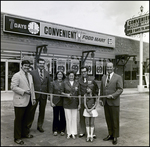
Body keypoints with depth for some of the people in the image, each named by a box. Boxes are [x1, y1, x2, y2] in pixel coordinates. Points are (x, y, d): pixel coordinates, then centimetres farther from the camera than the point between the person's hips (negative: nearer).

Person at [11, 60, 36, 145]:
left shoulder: (30, 76, 16)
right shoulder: (17, 75, -9)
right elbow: (13, 87, -16)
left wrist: (33, 98, 13)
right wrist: (24, 91, -22)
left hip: (29, 101, 7)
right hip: (20, 101, -7)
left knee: (26, 119, 17)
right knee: (18, 120, 4)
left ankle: (25, 133, 34)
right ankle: (17, 138, 15)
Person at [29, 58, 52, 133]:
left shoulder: (47, 73, 7)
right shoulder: (33, 72, -2)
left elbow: (49, 84, 6)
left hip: (44, 95, 3)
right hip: (35, 94, -3)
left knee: (42, 111, 11)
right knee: (32, 110, 7)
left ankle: (40, 126, 26)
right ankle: (29, 124, 25)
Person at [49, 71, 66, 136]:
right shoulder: (54, 83, 3)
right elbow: (51, 93, 1)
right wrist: (51, 102, -4)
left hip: (63, 102, 1)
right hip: (55, 102, 0)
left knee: (62, 116, 5)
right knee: (55, 116, 6)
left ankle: (62, 130, 18)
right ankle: (55, 130, 19)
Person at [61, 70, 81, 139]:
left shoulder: (77, 83, 6)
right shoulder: (65, 83, 1)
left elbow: (79, 94, 6)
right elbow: (61, 92, 5)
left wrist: (79, 103, 3)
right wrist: (66, 94, -15)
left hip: (75, 103, 1)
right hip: (67, 103, -1)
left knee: (74, 118, 4)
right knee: (68, 118, 1)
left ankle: (73, 133, 16)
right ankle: (69, 133, 15)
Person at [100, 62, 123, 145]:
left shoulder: (118, 77, -4)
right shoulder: (103, 77, 12)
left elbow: (120, 89, -9)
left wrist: (112, 95, -20)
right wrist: (101, 99, 6)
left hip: (114, 102, -4)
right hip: (105, 102, 5)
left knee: (115, 120, 4)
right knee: (108, 119, 11)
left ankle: (115, 137, 17)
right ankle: (110, 135, 25)